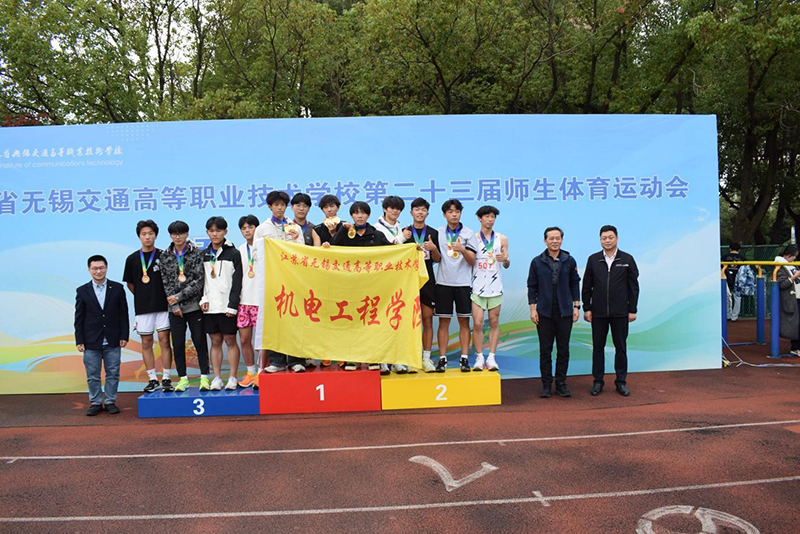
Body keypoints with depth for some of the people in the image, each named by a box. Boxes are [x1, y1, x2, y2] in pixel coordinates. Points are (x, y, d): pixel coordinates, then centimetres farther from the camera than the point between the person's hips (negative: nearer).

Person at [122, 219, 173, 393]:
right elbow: (129, 283, 13)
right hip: (142, 308, 2)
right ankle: (152, 379, 14)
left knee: (164, 341, -1)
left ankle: (166, 379, 5)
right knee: (146, 343, 6)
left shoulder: (163, 256, 0)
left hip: (162, 305, -2)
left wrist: (169, 297, -2)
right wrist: (143, 296, 7)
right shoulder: (132, 259, 4)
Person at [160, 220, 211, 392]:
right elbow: (166, 282, 4)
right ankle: (183, 378, 15)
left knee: (199, 341, 1)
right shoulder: (165, 256, 8)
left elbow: (199, 280, -8)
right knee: (178, 343, 6)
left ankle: (204, 376, 9)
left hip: (194, 305, -3)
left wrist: (179, 296, -11)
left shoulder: (197, 253, -1)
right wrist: (174, 305, -5)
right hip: (175, 307, 3)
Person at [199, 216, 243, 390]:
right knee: (215, 341, 8)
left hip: (227, 306, -4)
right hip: (209, 307, 4)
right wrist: (203, 299, -3)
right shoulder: (204, 255, 13)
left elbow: (237, 281, -5)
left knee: (230, 340, 1)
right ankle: (217, 378, 13)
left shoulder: (233, 253, 0)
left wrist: (232, 305, -12)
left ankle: (233, 378, 7)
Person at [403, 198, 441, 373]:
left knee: (428, 320, 2)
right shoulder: (405, 232, 6)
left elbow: (438, 260, 9)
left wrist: (433, 248, -11)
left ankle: (426, 358, 8)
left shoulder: (433, 233, 8)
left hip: (428, 280, 1)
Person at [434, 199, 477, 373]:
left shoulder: (468, 233, 3)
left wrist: (462, 250, -20)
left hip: (463, 283, 0)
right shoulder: (438, 232, 7)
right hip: (443, 282, 1)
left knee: (464, 321, 3)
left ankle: (464, 359, 8)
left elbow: (472, 261, -2)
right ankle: (442, 359, 7)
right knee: (443, 321, 2)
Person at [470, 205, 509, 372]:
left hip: (495, 287, 1)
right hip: (477, 287, -1)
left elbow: (507, 265, 10)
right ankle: (479, 358, 5)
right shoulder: (473, 238, 4)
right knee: (477, 323, -5)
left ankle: (491, 358, 7)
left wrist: (505, 259, -11)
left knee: (494, 323, 2)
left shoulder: (502, 239, 8)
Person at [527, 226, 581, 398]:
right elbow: (532, 286, 4)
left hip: (564, 312, 1)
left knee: (563, 350, 5)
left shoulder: (569, 261, 5)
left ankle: (561, 384, 16)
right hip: (544, 313, -1)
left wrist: (576, 306, 3)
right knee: (545, 350, 2)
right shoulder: (537, 261, 2)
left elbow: (575, 284, 9)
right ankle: (546, 385, 11)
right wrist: (532, 309, -1)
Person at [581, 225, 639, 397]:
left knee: (621, 347, 7)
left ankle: (621, 381, 19)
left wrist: (632, 310, -2)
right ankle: (598, 381, 17)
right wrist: (586, 308, 1)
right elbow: (587, 286, 5)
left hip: (620, 312, -1)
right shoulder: (593, 259, 3)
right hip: (598, 312, 1)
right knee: (598, 347, 7)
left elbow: (633, 286, 2)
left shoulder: (627, 259, 1)